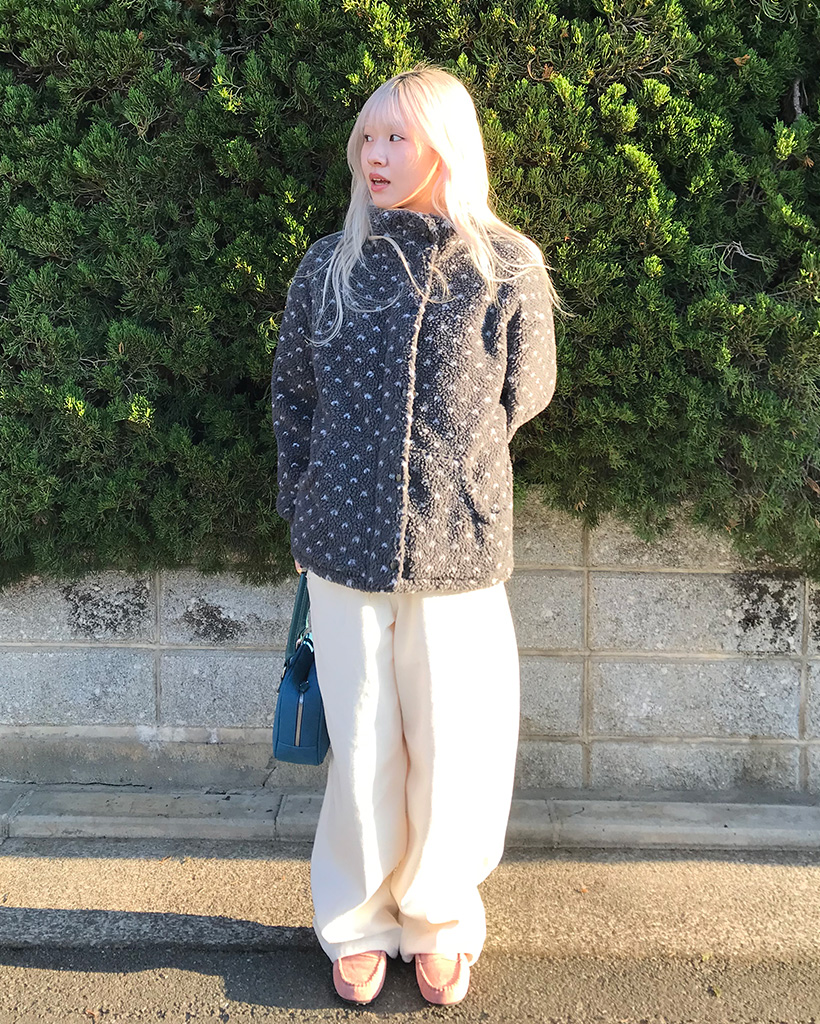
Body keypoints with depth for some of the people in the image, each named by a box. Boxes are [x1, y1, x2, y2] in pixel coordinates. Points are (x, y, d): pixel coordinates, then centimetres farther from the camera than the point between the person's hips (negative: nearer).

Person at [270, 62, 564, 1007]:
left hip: (459, 551, 0)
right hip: (345, 547, 1)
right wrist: (307, 506, 11)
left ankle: (439, 920, 35)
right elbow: (291, 393, 13)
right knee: (363, 750, 10)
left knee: (457, 751, 8)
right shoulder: (328, 267, 2)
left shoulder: (510, 269, -3)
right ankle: (359, 922, 34)